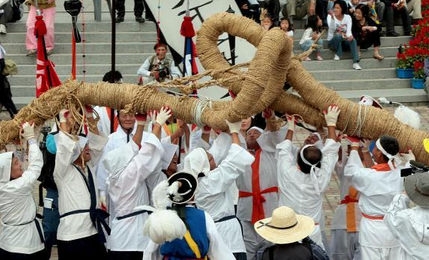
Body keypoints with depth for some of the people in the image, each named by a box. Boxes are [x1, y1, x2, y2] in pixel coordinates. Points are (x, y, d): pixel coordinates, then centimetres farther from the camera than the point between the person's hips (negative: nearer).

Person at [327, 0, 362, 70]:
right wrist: (332, 17, -42)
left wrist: (350, 36, -38)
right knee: (338, 36, -37)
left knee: (353, 40, -30)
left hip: (344, 41, 2)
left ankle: (355, 62, -38)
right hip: (333, 41, -2)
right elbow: (332, 29, -27)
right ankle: (338, 54, -15)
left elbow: (349, 30, -15)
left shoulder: (348, 17, -2)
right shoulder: (330, 16, -9)